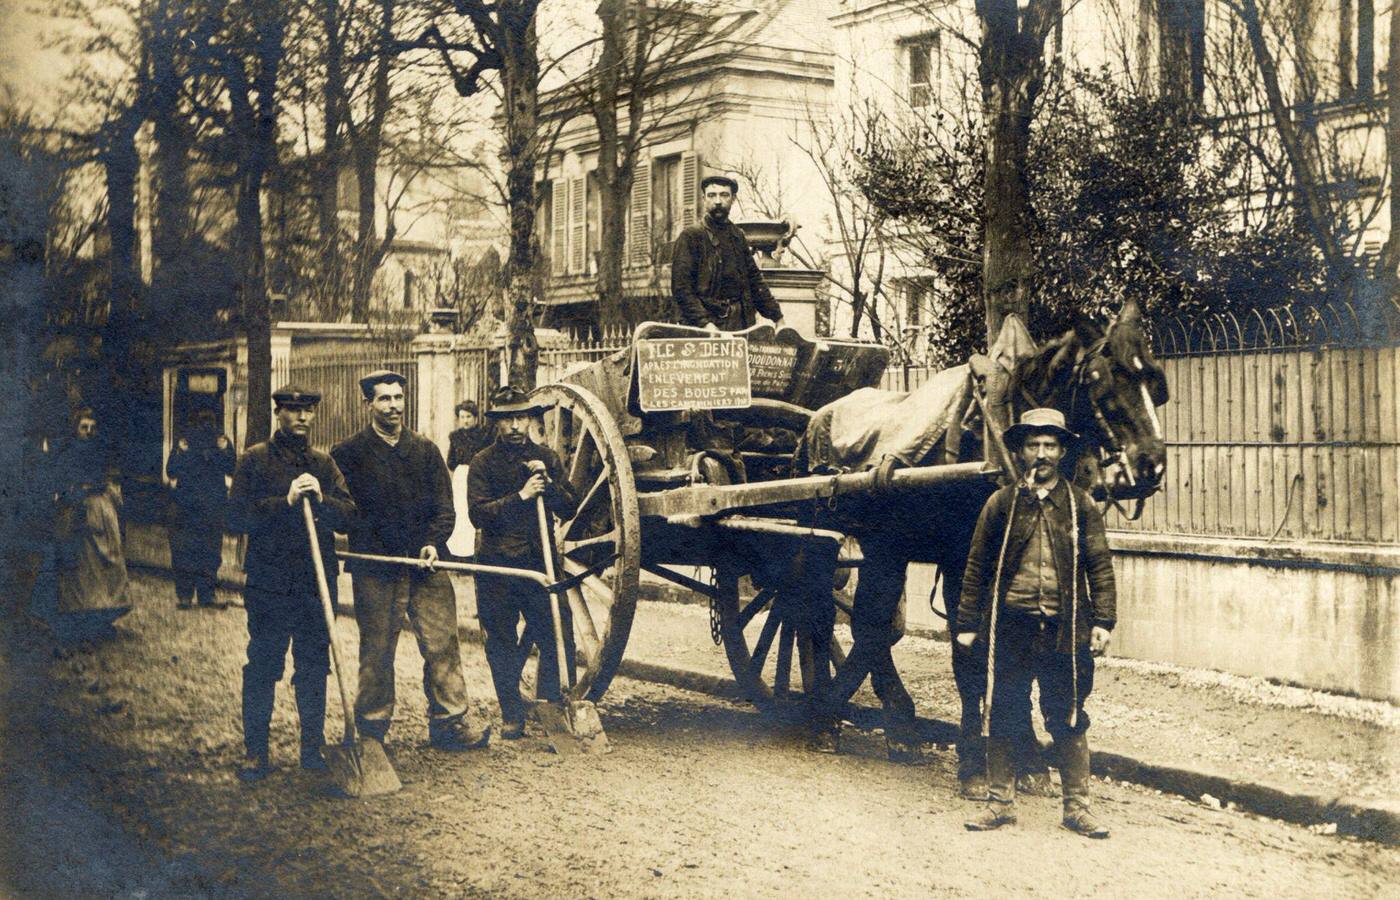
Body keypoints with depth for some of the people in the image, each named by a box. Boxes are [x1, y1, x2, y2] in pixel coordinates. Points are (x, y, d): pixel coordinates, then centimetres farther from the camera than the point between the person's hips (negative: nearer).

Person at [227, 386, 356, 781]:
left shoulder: (324, 463, 13)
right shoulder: (255, 459, 2)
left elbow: (348, 516, 4)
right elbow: (237, 516, -7)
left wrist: (321, 499, -14)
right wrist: (285, 501, -16)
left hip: (317, 581, 3)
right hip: (268, 582, -3)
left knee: (314, 668, 8)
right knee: (262, 668, 1)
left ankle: (313, 747, 18)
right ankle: (255, 751, 10)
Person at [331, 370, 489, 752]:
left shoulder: (426, 450, 12)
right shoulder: (347, 453, 3)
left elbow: (444, 508, 9)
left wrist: (433, 542, -8)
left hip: (426, 565, 3)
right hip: (374, 570, -2)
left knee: (442, 643, -1)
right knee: (376, 651, 4)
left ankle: (449, 723, 7)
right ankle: (371, 729, 16)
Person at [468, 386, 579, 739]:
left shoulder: (547, 458, 11)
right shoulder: (483, 463, 2)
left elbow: (569, 509, 6)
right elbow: (478, 514, -11)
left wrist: (548, 483, -10)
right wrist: (520, 496, -20)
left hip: (540, 562, 2)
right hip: (497, 566, -2)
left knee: (559, 638, -3)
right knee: (502, 645, 5)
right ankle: (512, 716, 17)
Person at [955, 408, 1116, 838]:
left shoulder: (1081, 505, 6)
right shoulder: (1001, 504, 5)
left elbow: (1100, 566, 6)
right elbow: (977, 567, 7)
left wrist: (1103, 620, -3)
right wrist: (967, 623, 5)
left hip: (1065, 630, 0)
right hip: (1009, 629, 0)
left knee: (1070, 722, 6)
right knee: (1001, 720, 7)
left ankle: (1077, 806, 17)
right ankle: (1000, 802, 19)